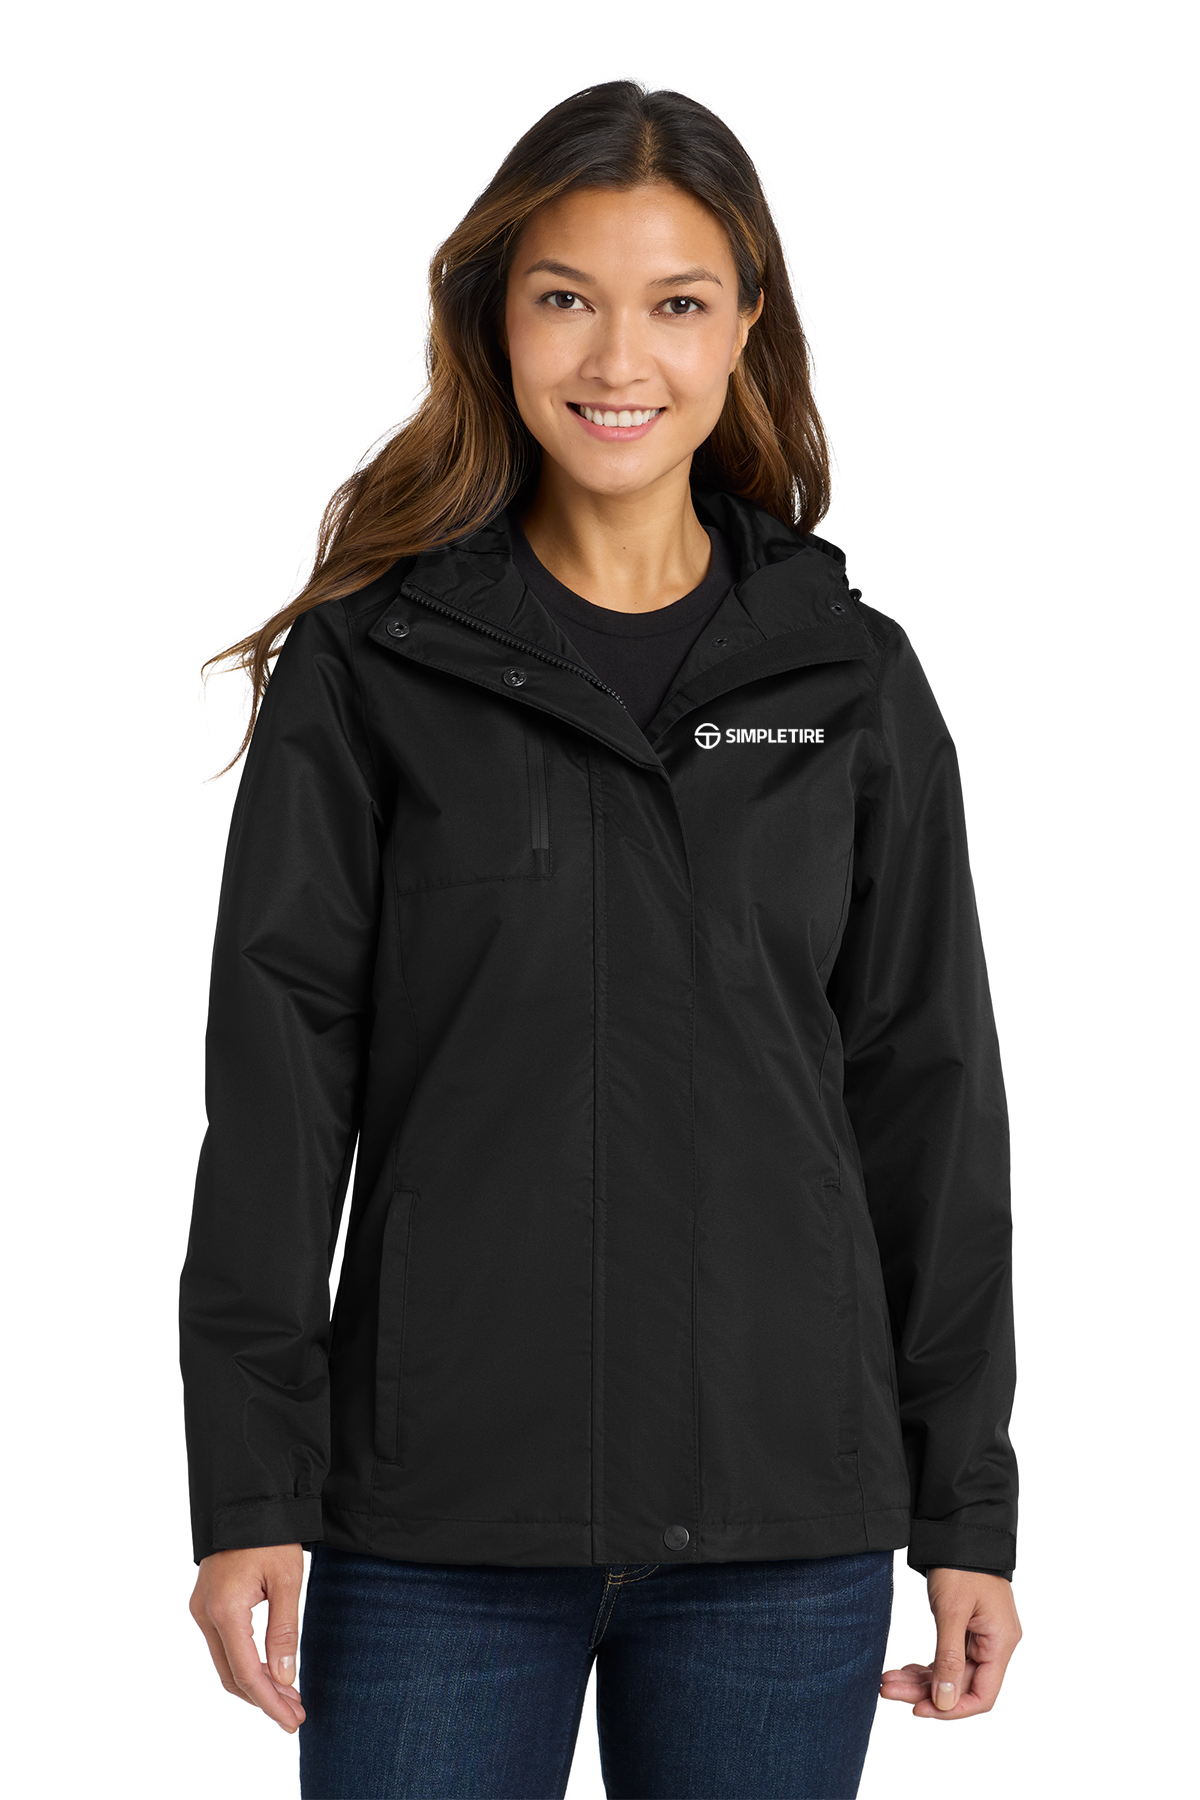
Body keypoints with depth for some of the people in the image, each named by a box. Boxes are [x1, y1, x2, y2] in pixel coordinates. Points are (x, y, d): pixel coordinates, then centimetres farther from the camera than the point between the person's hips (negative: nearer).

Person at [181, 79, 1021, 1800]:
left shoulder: (853, 677, 6)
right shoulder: (369, 665, 1)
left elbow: (928, 1096, 7)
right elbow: (276, 1082, -1)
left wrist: (968, 1509, 5)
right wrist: (250, 1488, -7)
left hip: (785, 1525, 2)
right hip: (440, 1516, -1)